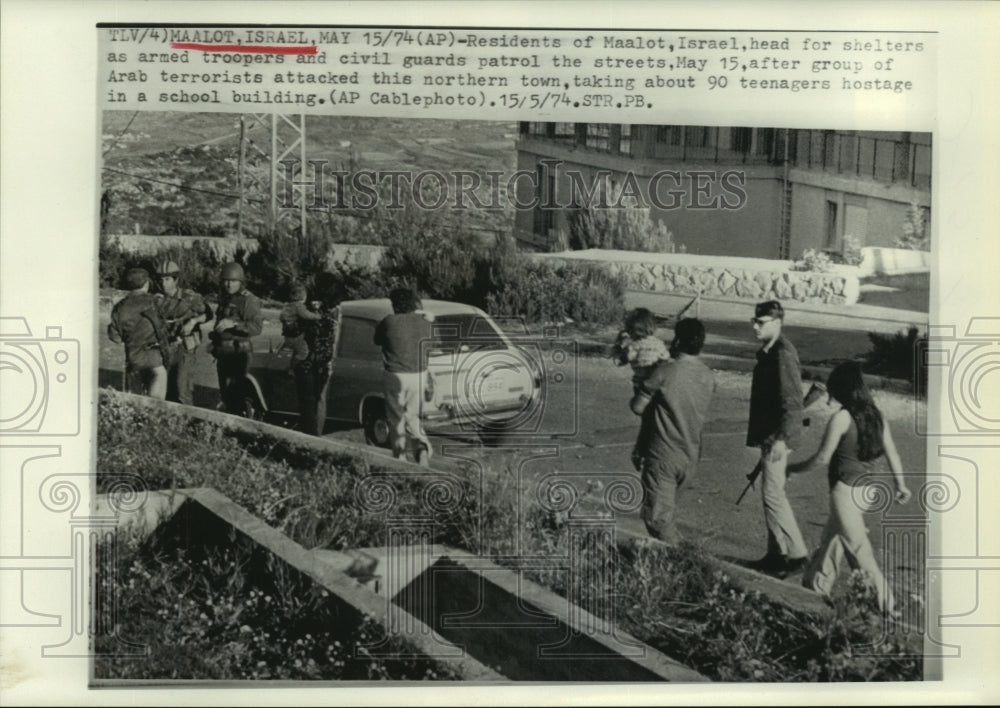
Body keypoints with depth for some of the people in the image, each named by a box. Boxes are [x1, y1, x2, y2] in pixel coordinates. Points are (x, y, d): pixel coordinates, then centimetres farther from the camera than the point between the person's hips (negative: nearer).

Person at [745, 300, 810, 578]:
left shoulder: (783, 353, -17)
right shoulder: (768, 351, 12)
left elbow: (792, 401, -22)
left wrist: (781, 438, -26)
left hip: (777, 436, -10)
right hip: (769, 434, 10)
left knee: (773, 494, -7)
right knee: (771, 493, 14)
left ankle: (796, 554, 1)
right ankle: (776, 554, 21)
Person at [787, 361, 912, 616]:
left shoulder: (841, 417, -15)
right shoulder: (876, 415, 5)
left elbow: (822, 457, -12)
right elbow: (892, 453, 7)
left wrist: (794, 468, 2)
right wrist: (901, 485, 16)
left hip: (845, 488, -8)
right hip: (868, 488, 8)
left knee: (858, 547, 0)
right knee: (832, 538, 20)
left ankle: (885, 602, 2)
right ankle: (817, 587, 32)